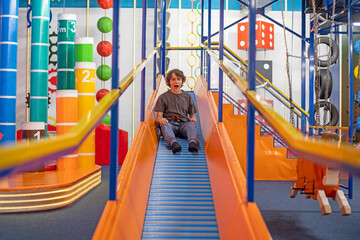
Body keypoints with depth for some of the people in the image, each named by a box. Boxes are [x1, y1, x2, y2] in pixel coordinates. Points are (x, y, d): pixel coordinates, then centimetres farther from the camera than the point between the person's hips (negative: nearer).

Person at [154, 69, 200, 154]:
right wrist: (160, 120, -20)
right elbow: (158, 117, 6)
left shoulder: (187, 96, 21)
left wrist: (193, 118, -5)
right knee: (165, 125, -36)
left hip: (183, 124, 1)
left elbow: (192, 115, 21)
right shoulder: (163, 97, 14)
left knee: (191, 124, -32)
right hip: (169, 123, -1)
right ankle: (173, 143, -62)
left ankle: (193, 143, -60)